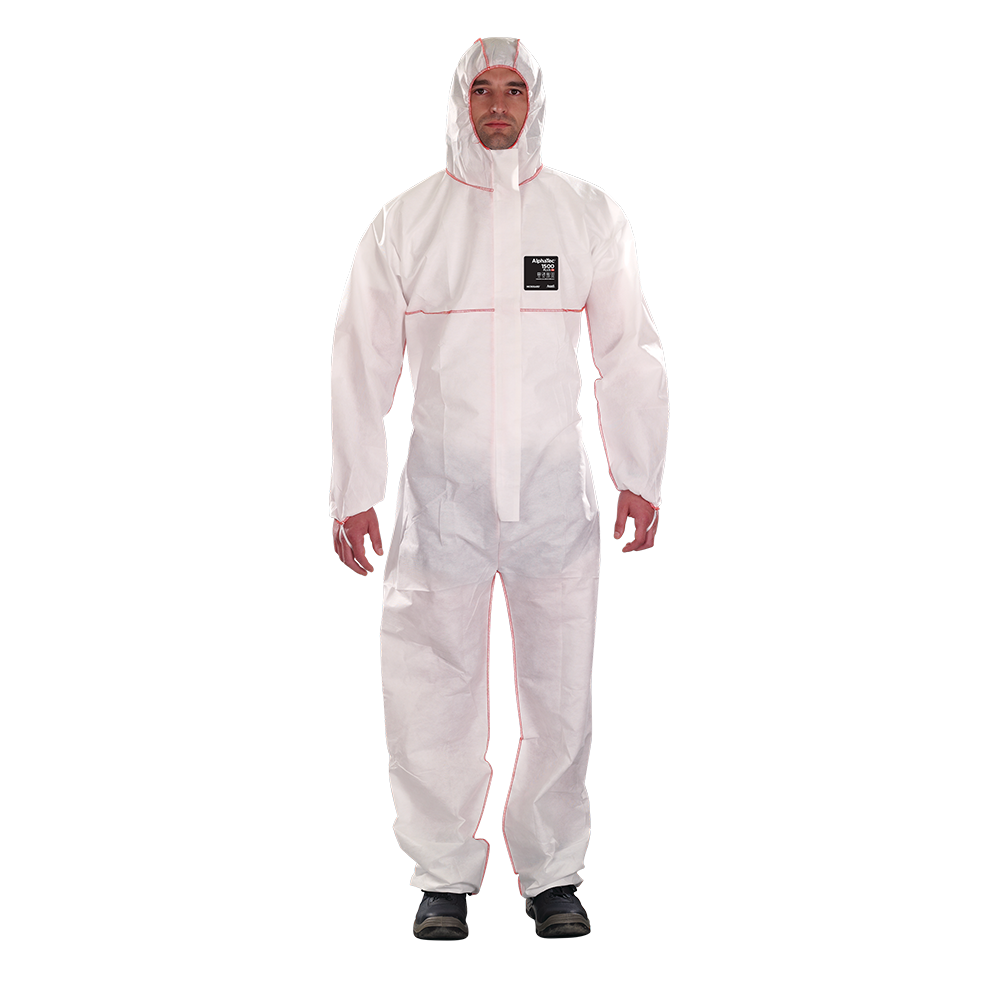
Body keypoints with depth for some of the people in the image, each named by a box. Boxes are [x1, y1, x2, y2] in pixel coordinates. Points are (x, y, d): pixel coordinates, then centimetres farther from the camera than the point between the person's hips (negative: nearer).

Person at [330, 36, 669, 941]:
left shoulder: (590, 215, 6)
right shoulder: (405, 222, 4)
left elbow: (630, 356, 9)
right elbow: (362, 364, 6)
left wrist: (640, 479, 6)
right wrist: (354, 492, 3)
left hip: (556, 483, 1)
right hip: (443, 485, 0)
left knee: (559, 688, 5)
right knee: (434, 689, 1)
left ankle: (552, 873, 18)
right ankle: (445, 875, 15)